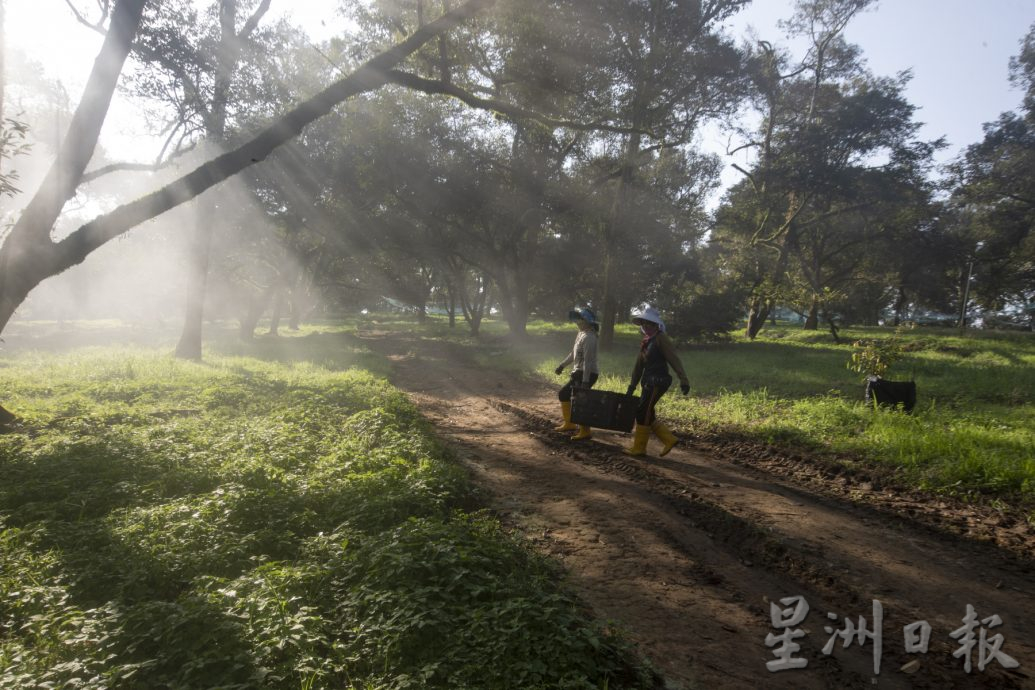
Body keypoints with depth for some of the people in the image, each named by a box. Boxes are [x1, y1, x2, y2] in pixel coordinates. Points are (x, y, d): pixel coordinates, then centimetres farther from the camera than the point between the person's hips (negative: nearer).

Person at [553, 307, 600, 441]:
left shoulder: (589, 337, -19)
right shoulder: (581, 334, 11)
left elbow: (588, 361, -24)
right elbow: (574, 353, 23)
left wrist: (585, 381, -27)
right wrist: (562, 365, 26)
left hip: (586, 374, -10)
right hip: (578, 373, 10)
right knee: (563, 393, 18)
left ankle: (585, 431, 1)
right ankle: (569, 423, 27)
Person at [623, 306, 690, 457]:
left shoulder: (661, 338, -10)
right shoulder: (645, 341, 14)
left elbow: (674, 360, -17)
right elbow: (639, 365, 18)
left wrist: (684, 380, -25)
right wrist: (632, 387, 19)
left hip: (658, 381, -9)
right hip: (649, 381, 9)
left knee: (643, 412, -6)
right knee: (647, 414, 9)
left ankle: (639, 448, 4)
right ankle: (669, 439, 17)